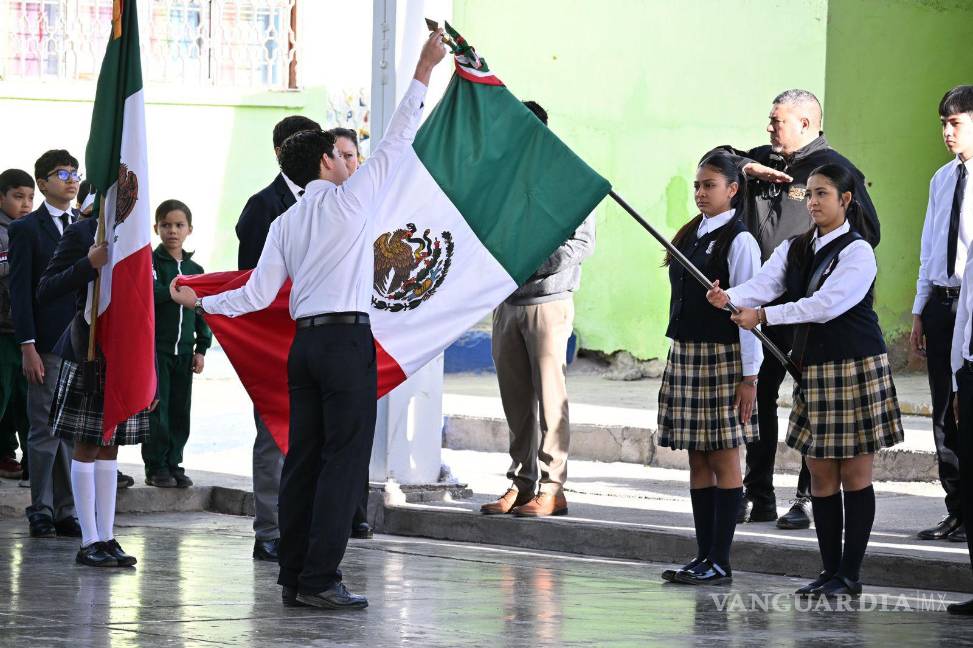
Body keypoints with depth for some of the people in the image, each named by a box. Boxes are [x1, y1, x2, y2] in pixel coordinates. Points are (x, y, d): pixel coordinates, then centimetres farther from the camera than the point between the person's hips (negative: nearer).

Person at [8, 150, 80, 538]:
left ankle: (67, 512, 9)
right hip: (48, 346, -4)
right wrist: (28, 346, -12)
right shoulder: (26, 229, 0)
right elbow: (20, 291, -4)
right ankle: (42, 512, 3)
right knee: (46, 430, -2)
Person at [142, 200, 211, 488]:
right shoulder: (149, 262, -1)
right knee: (157, 410, -5)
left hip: (184, 351, 5)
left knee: (180, 411, 6)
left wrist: (201, 348, 10)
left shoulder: (195, 270, 14)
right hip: (156, 348, -5)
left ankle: (173, 464, 14)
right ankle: (156, 467, 1)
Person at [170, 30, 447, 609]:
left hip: (305, 342, 7)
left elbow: (257, 295, 6)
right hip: (348, 340, -7)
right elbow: (398, 142, -2)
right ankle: (320, 580, -11)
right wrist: (423, 74, 2)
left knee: (304, 458, 9)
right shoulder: (349, 199, -3)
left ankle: (294, 578, 11)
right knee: (344, 460, -7)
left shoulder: (286, 223, 12)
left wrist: (201, 301, 22)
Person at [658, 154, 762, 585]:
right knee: (698, 460, 9)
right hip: (685, 355, 7)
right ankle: (703, 556, 13)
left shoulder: (738, 242, -9)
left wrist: (749, 375, -15)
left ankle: (719, 562, 0)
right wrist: (677, 359, 14)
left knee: (723, 459, -3)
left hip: (722, 356, -7)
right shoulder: (690, 236, 13)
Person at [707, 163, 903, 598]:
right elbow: (766, 283, -5)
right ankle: (830, 570, 14)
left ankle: (850, 574, 2)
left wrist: (764, 315, -26)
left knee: (855, 471, -1)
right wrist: (730, 298, -27)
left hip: (855, 365, -7)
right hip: (812, 365, 7)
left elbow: (827, 303, -22)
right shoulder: (795, 249, 11)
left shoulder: (856, 251, -10)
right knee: (819, 471, 7)